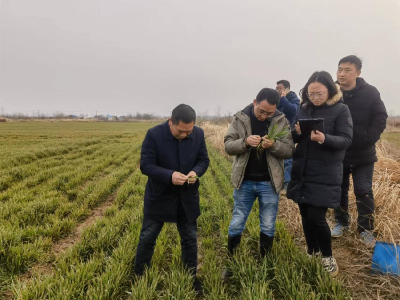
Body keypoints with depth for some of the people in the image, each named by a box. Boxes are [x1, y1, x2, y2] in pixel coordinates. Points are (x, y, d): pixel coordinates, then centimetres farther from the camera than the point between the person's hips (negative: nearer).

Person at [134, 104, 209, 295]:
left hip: (187, 197, 3)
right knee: (147, 238, 12)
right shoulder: (154, 134, -19)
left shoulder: (199, 134, -9)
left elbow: (204, 160, 0)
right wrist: (170, 175, -32)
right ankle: (139, 276, 34)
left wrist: (196, 172, -23)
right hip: (159, 196, -2)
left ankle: (191, 276, 36)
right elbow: (145, 165, -18)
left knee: (190, 238, 16)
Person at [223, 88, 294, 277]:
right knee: (236, 225, 10)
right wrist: (245, 142, -26)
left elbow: (290, 150, -5)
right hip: (244, 182, 0)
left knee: (268, 227, 12)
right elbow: (228, 145, -7)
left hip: (269, 183, 0)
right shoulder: (240, 118, -5)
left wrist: (274, 145, -25)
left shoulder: (281, 121, -4)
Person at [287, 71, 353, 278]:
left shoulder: (341, 109, -5)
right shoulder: (304, 109, 8)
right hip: (302, 172, 5)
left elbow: (346, 140, -12)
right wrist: (297, 133, -14)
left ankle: (327, 257, 19)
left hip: (325, 175, -4)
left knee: (316, 217, -6)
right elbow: (294, 139, 10)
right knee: (305, 215, 12)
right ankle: (311, 253, 33)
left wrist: (325, 139, -30)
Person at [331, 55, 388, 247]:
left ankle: (366, 229, 20)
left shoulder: (370, 93, -8)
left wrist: (367, 140, -16)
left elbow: (380, 119, -6)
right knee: (339, 190, 13)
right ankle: (341, 223, 31)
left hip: (363, 154, -1)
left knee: (363, 191, 4)